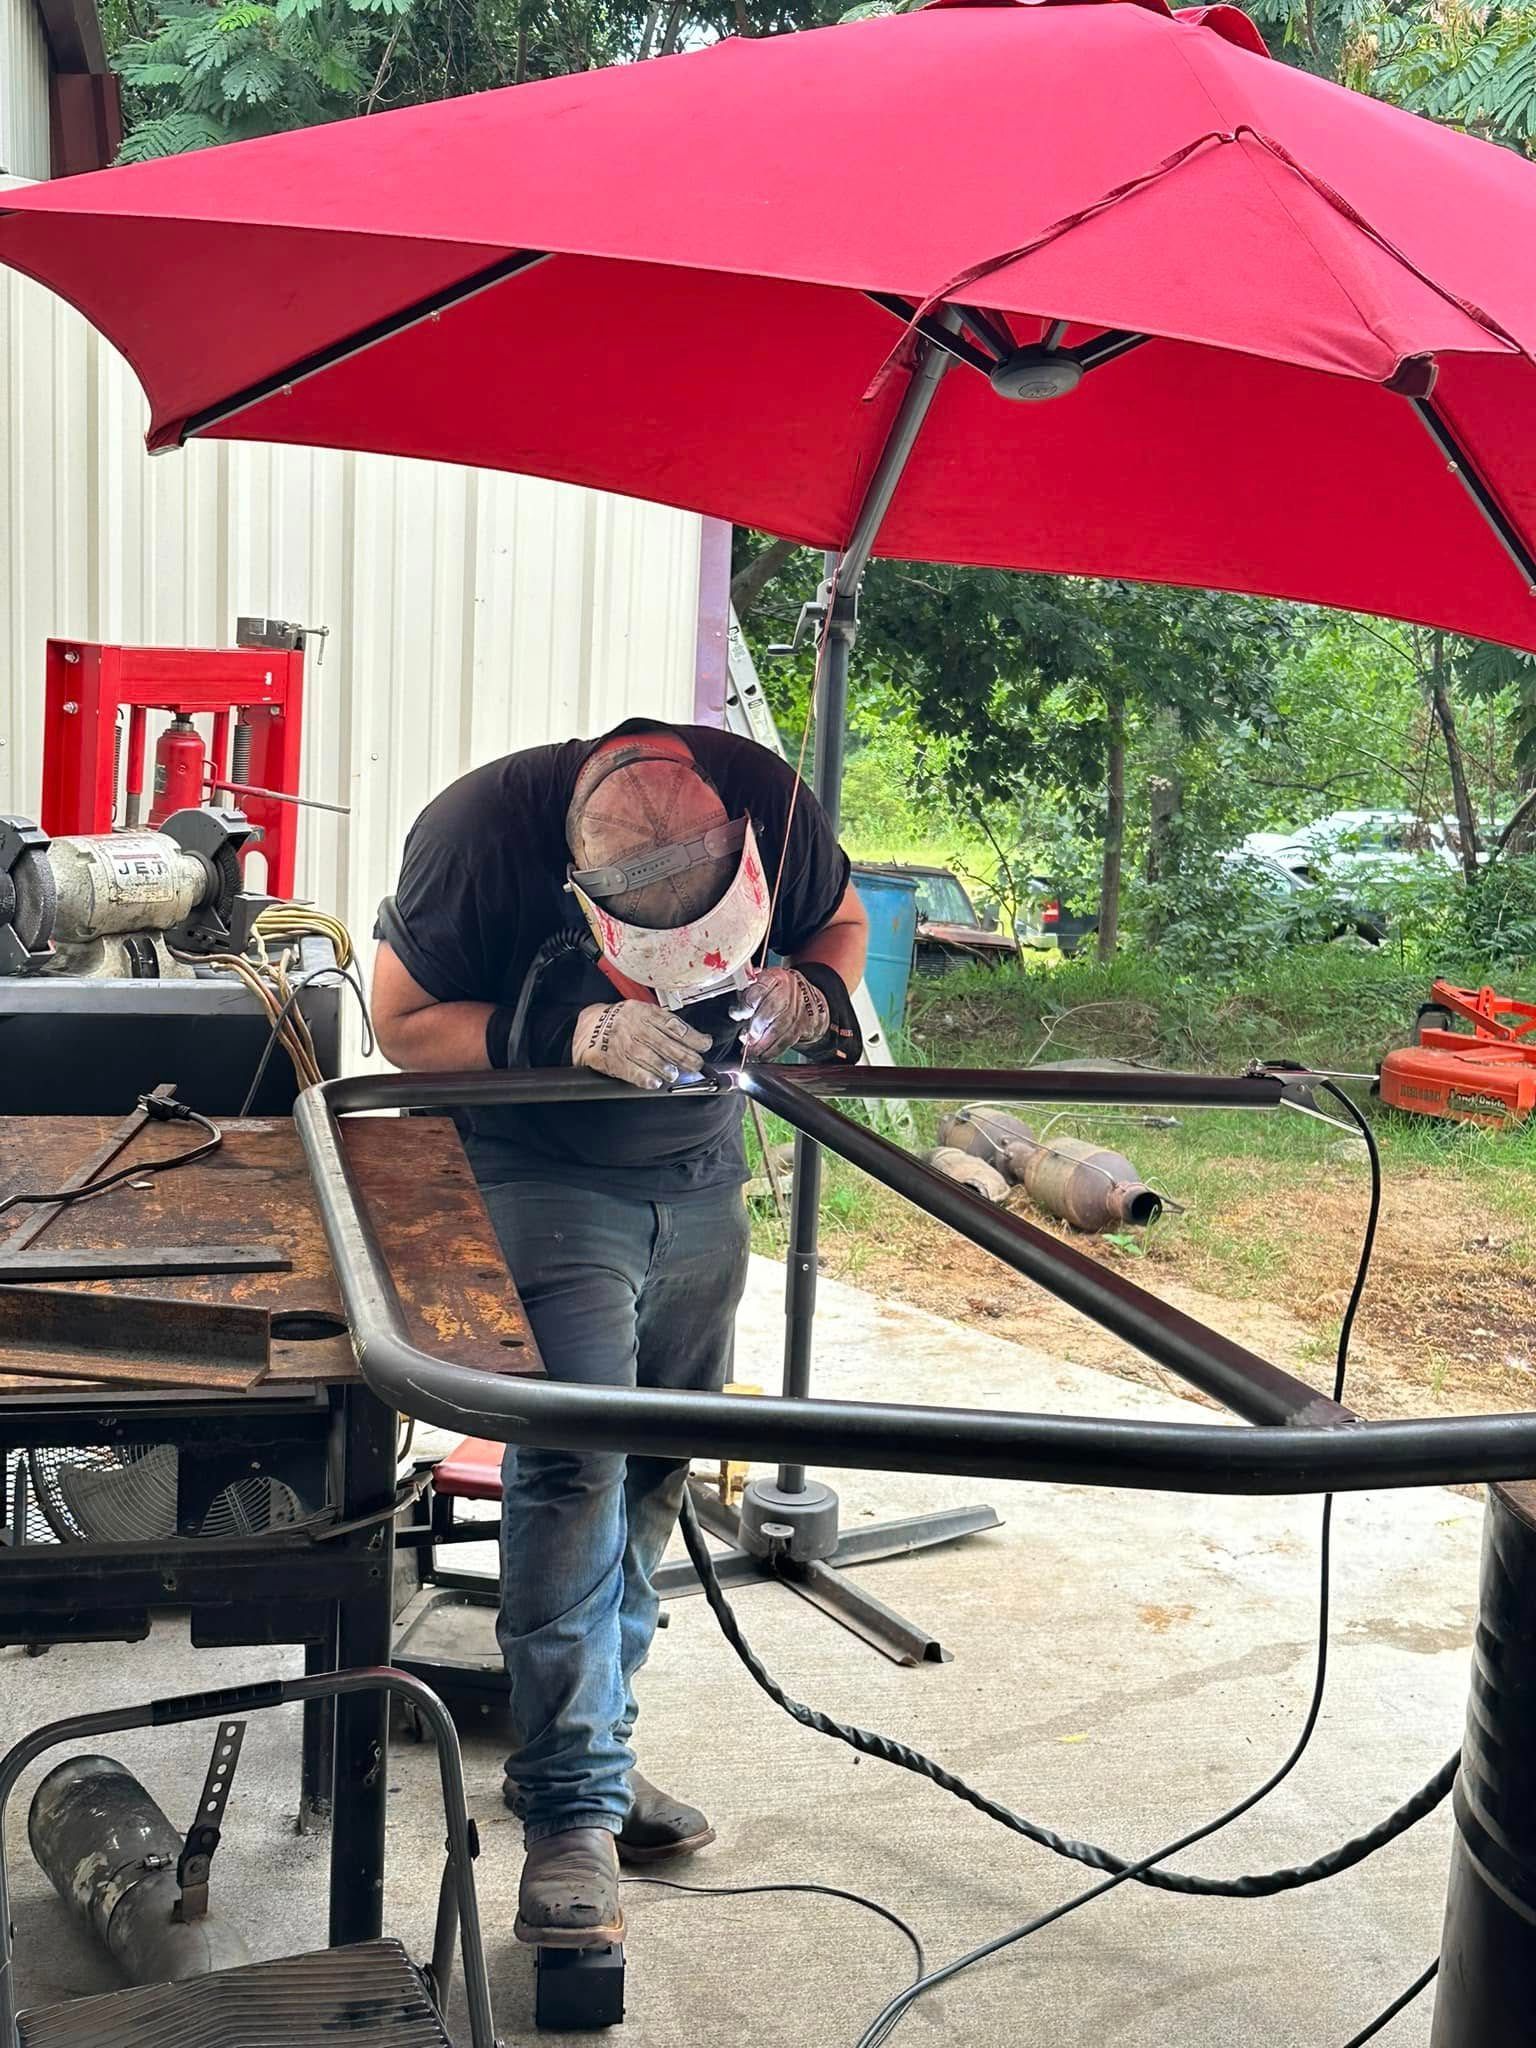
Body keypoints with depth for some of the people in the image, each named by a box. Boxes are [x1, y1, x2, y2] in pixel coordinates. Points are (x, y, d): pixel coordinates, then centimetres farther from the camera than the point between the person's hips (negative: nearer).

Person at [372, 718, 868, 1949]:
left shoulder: (769, 798, -18)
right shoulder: (484, 829, -27)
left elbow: (841, 927, 2)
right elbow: (404, 1022, -14)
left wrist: (800, 998, -21)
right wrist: (571, 1035, -29)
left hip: (702, 1175, 4)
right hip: (544, 1176, -4)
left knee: (658, 1468, 8)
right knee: (573, 1462, -17)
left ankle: (592, 1743, 22)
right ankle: (570, 1810, -11)